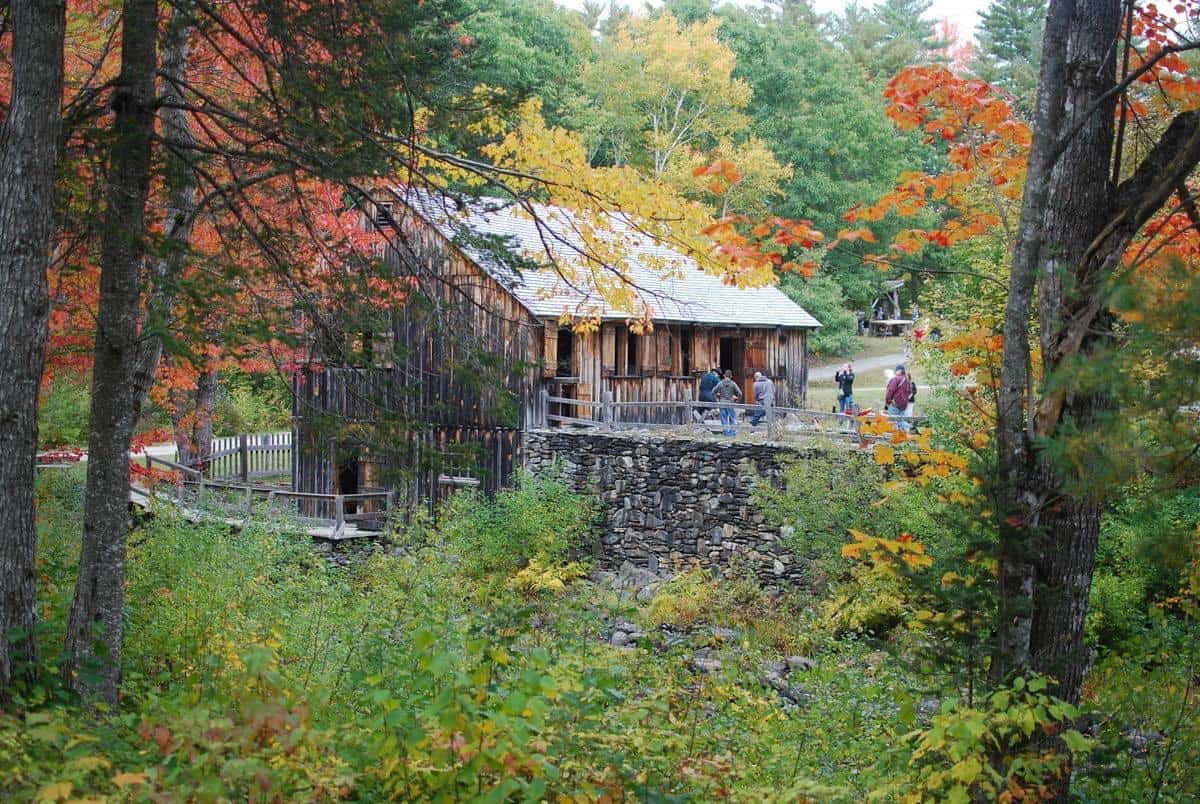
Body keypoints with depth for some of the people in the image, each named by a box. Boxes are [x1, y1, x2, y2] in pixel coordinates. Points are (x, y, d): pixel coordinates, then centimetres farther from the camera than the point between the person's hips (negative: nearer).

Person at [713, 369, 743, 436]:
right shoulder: (733, 384, -5)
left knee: (724, 418, 8)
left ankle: (725, 431, 10)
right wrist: (737, 398, 9)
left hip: (722, 403, 2)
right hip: (730, 403, -2)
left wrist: (717, 399, 7)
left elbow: (713, 392, -1)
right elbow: (739, 393, -8)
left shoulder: (720, 383, -1)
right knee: (732, 417, 9)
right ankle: (732, 431, 10)